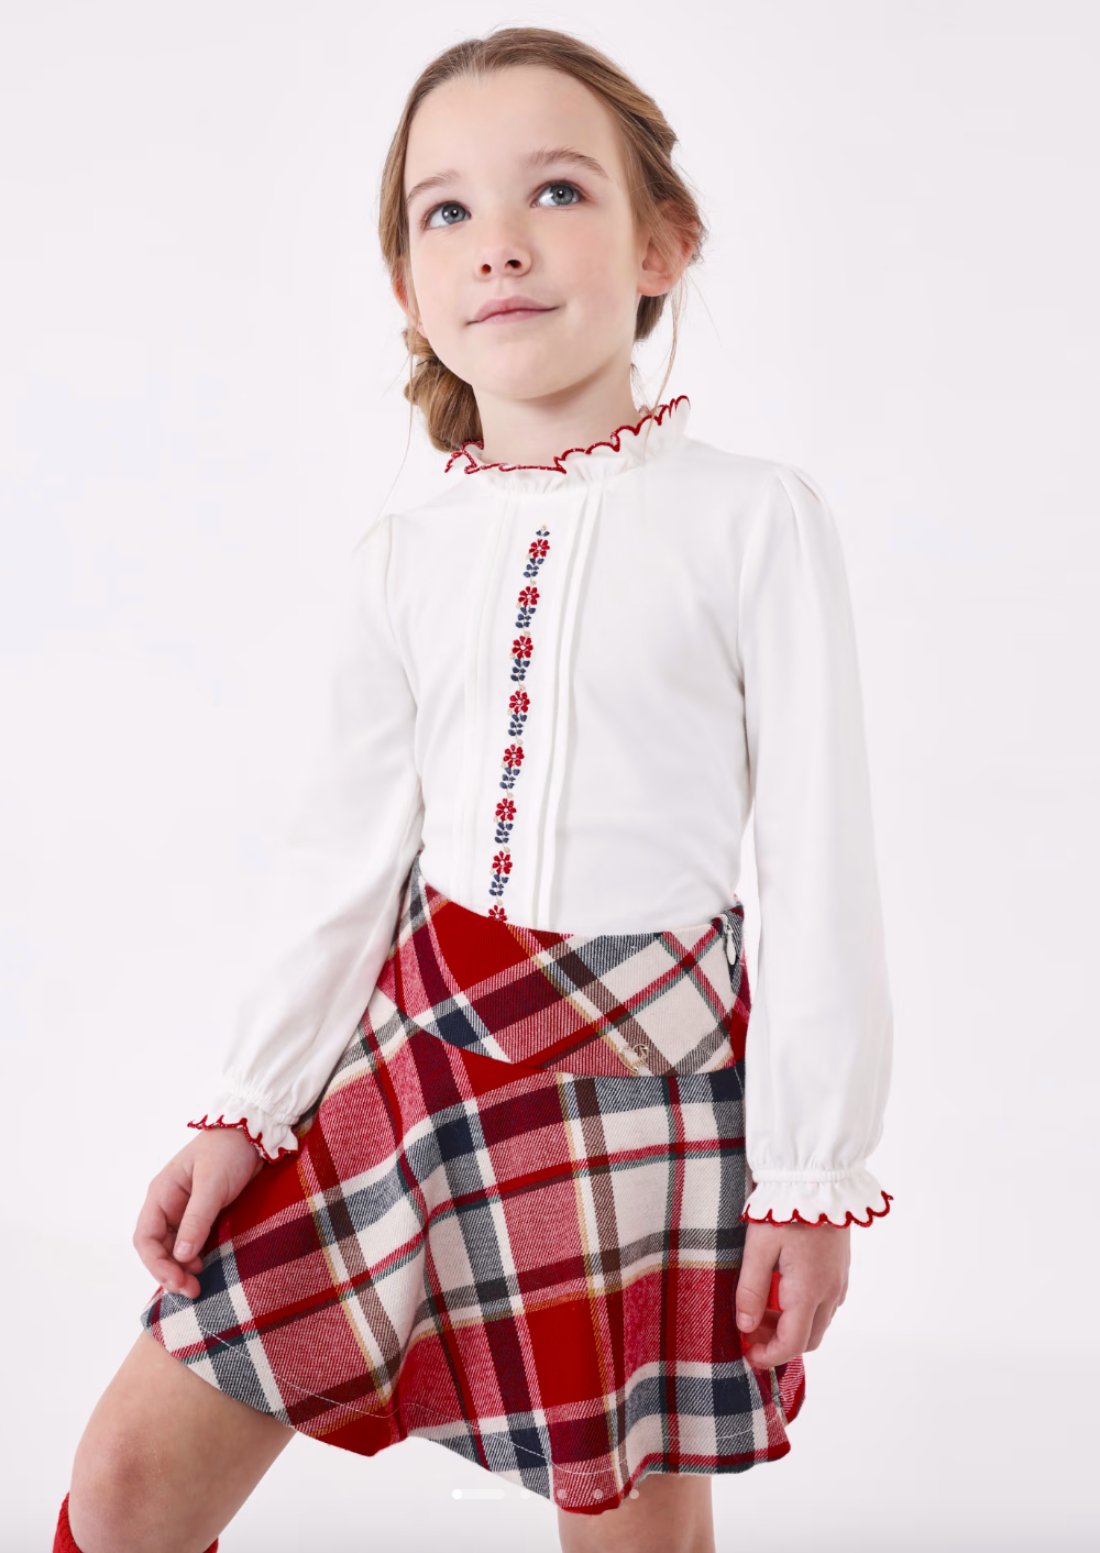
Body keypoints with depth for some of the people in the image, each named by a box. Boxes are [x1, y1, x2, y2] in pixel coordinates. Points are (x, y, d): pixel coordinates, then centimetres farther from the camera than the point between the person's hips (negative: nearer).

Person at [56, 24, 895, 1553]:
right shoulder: (399, 563, 4)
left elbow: (820, 864, -7)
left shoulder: (754, 519, -7)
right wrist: (242, 1116, 4)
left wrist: (814, 1172, -7)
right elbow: (345, 859, 7)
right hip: (417, 1037, 4)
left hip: (645, 1069, -3)